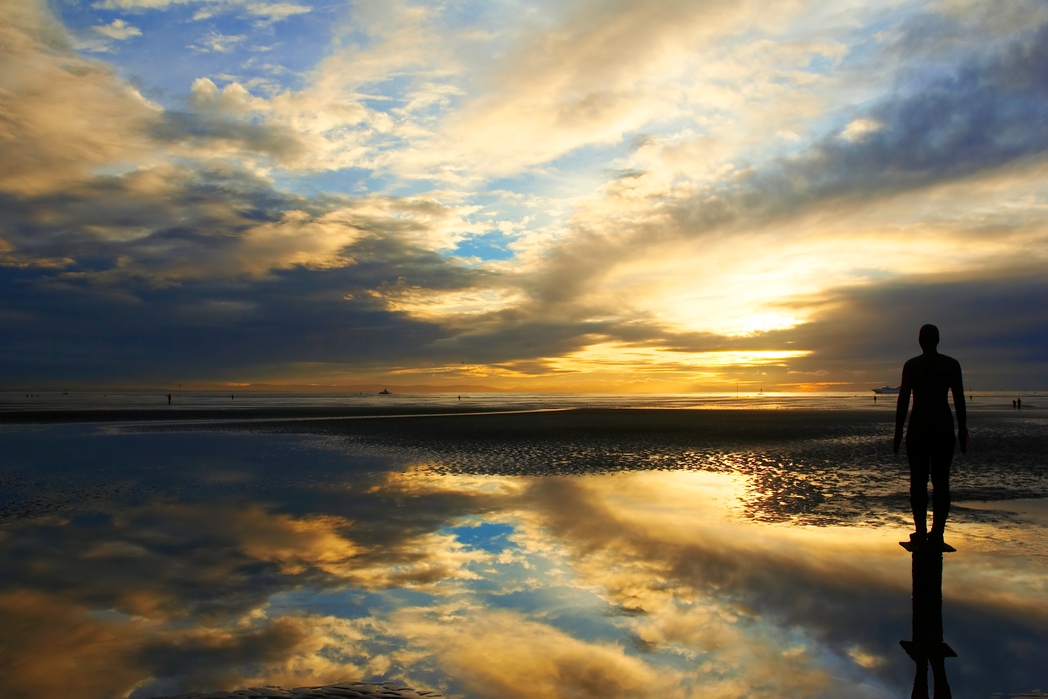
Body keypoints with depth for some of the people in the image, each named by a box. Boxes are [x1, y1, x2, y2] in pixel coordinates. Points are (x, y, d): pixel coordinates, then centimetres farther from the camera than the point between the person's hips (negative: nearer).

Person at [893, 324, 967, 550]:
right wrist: (963, 430, 10)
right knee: (941, 480, 6)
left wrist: (898, 432, 1)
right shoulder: (952, 364, 1)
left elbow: (903, 400, -5)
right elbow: (959, 400, 2)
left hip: (918, 427, -2)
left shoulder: (911, 365, -4)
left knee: (918, 480, 3)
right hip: (944, 427, 2)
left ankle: (921, 531, 0)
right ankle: (937, 532, 5)